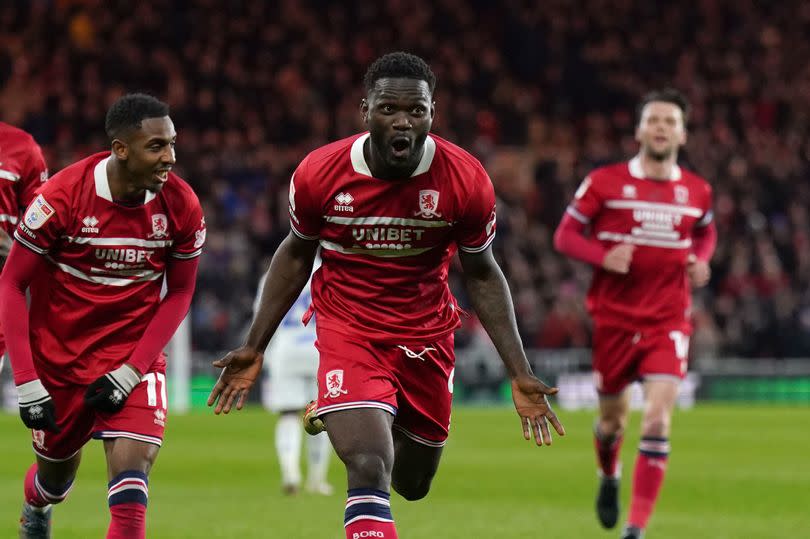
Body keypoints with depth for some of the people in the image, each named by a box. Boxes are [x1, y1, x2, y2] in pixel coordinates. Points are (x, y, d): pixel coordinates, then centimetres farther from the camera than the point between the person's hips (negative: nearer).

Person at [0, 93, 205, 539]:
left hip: (134, 350, 1)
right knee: (57, 469, 17)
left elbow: (178, 294, -1)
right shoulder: (62, 197, -22)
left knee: (133, 461, -21)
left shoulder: (181, 206, -14)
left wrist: (132, 370, -13)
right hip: (59, 352, -1)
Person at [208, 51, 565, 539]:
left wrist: (520, 374, -4)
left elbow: (482, 274, 0)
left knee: (413, 484, 16)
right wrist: (255, 348, 5)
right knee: (369, 471, -22)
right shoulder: (319, 174, -15)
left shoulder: (466, 181, -15)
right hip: (348, 329, -2)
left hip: (426, 334, 2)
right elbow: (297, 254, 4)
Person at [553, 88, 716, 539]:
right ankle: (610, 478, 49)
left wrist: (700, 262, 2)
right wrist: (604, 257, -19)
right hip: (614, 317, 0)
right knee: (613, 420, 13)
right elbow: (566, 235, -1)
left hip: (668, 320, 0)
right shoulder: (605, 182, -5)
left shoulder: (697, 191, 4)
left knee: (658, 420, -16)